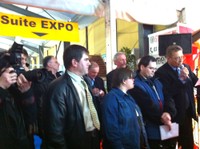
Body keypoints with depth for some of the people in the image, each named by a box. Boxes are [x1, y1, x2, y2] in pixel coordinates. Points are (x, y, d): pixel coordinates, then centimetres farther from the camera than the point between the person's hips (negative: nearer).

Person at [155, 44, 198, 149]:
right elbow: (167, 94, -23)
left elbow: (195, 83, 4)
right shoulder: (161, 72, -16)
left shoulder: (185, 67, 5)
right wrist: (181, 79, -25)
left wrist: (188, 76, -15)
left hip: (188, 111, 6)